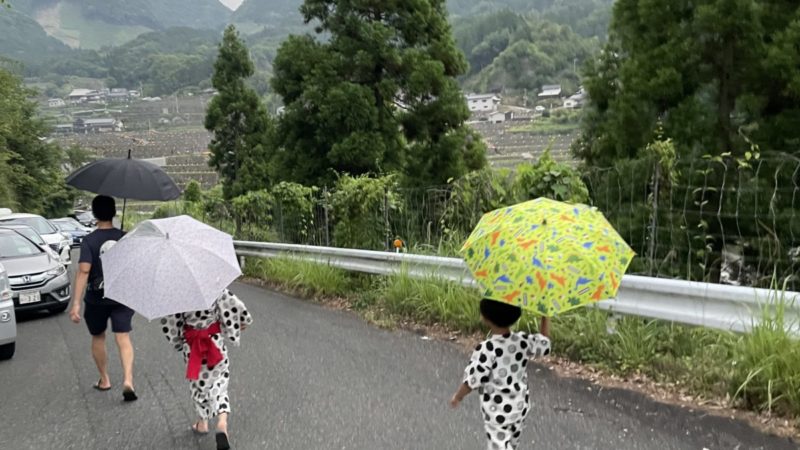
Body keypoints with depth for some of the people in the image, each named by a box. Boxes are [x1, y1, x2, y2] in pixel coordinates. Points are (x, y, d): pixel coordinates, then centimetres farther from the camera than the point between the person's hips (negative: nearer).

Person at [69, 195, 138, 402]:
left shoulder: (89, 241, -12)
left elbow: (83, 271, -20)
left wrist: (76, 303, -21)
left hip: (96, 299, -1)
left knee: (98, 338, 19)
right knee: (123, 339, -1)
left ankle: (104, 380, 29)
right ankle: (128, 381, -18)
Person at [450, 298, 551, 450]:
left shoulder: (486, 349, -30)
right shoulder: (523, 341, -14)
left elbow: (473, 381, -23)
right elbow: (544, 345, 5)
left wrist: (457, 396, -4)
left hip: (497, 411, -6)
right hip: (520, 405, 6)